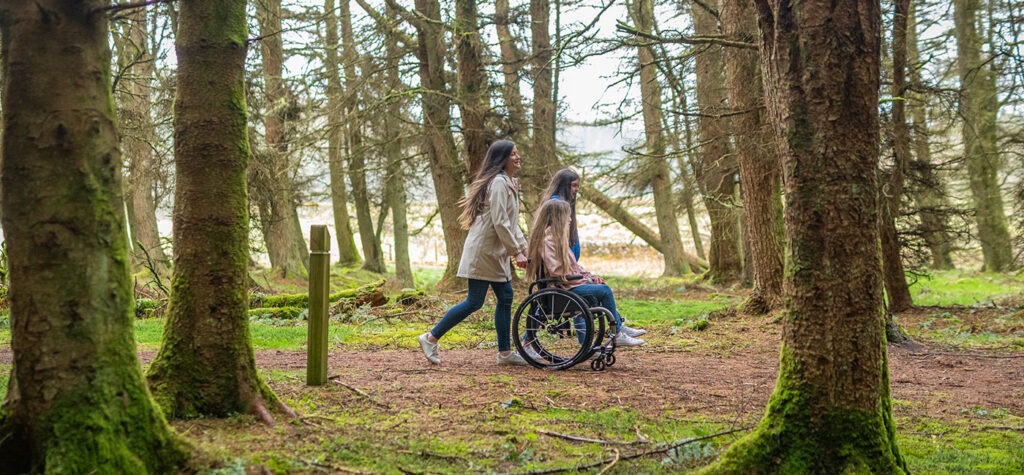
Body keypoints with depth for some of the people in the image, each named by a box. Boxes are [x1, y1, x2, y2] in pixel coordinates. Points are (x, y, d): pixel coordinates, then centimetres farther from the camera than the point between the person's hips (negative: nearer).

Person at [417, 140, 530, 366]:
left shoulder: (508, 183, 17)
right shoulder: (498, 183, -16)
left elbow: (511, 222, 20)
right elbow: (500, 223, -20)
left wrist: (523, 247, 11)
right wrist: (516, 251, -15)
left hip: (496, 253, 10)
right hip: (483, 251, -10)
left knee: (505, 298, 9)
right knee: (474, 302, -7)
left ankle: (505, 352, 15)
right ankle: (431, 338, 2)